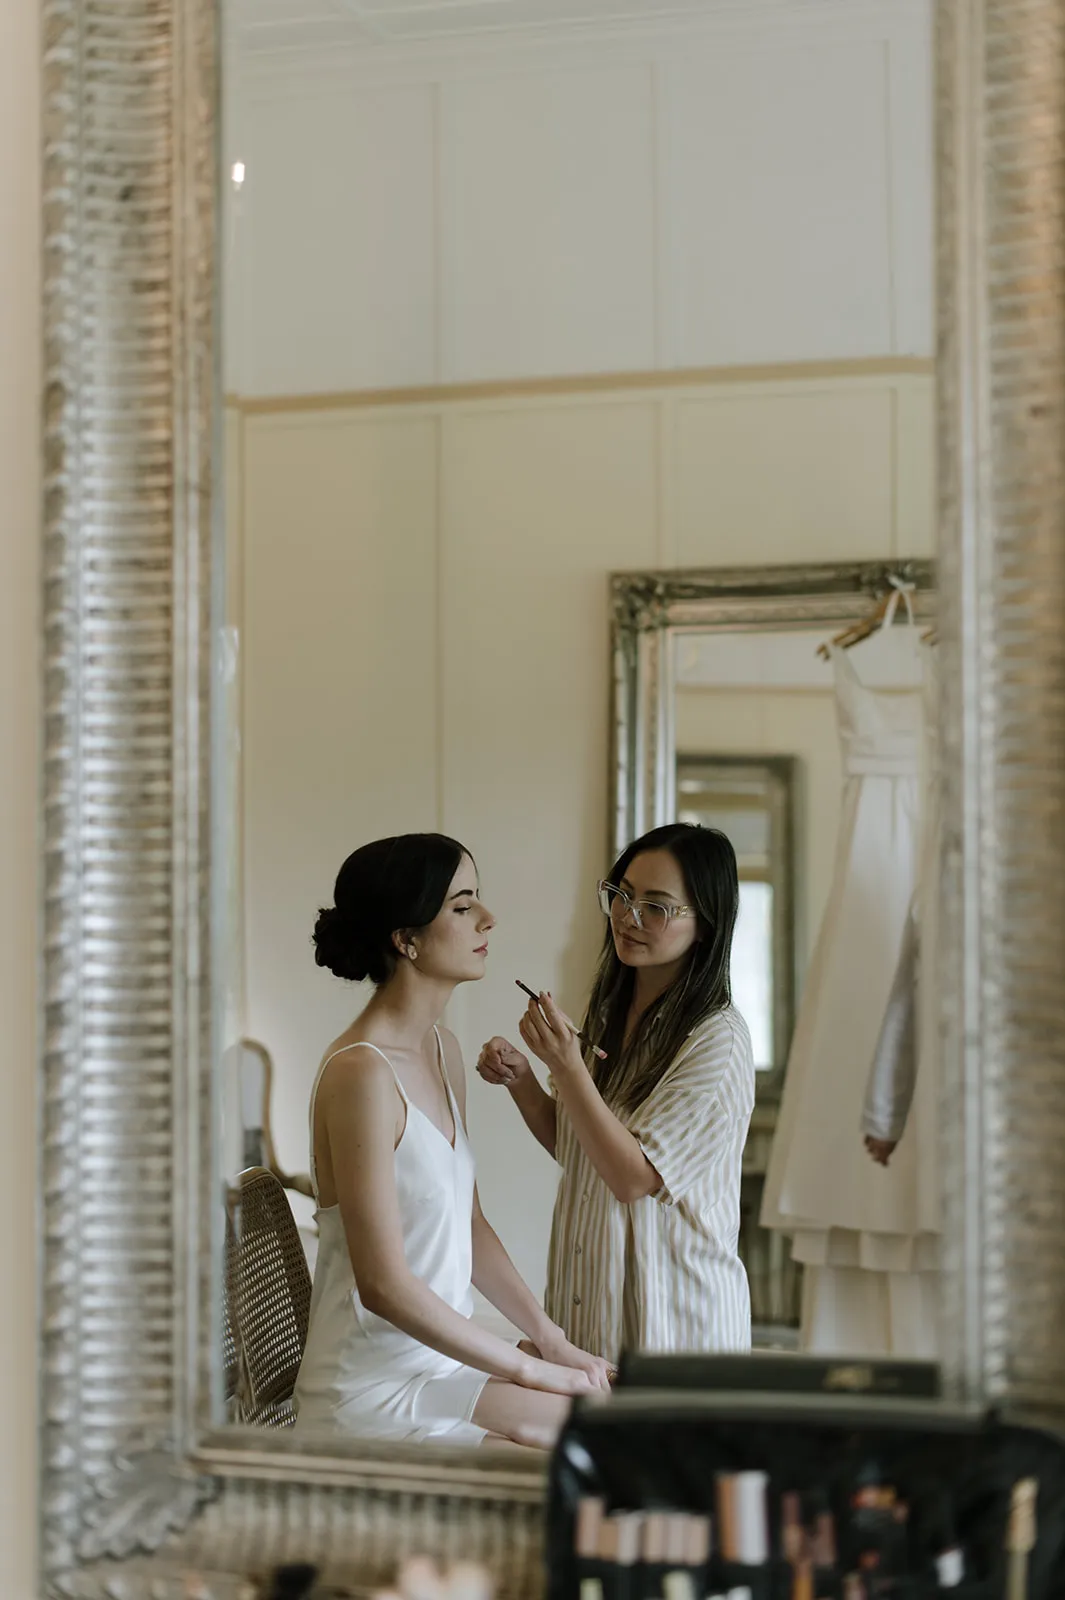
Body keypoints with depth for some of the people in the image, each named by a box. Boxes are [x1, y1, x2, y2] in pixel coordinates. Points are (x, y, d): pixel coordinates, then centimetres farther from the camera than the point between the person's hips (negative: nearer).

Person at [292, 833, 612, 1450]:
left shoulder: (442, 1050, 10)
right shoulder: (362, 1073, -21)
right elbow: (384, 1286, -23)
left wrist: (552, 1341, 6)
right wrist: (533, 1369, -16)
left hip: (445, 1350, 9)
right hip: (377, 1391, -9)